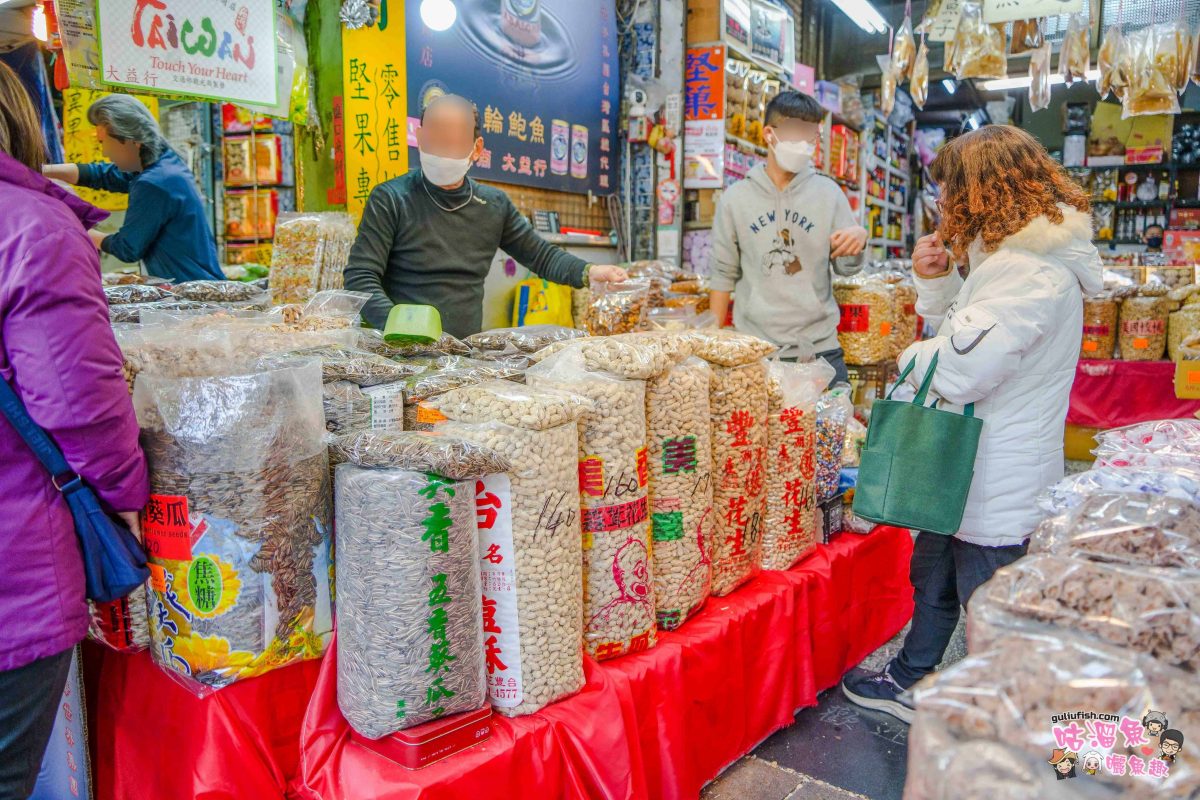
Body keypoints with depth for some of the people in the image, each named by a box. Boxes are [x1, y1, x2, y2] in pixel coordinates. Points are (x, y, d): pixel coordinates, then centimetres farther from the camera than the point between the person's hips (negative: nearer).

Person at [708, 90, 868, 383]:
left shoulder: (828, 192, 3)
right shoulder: (735, 199, 2)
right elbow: (724, 275, 7)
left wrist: (858, 239, -18)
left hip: (819, 349, 1)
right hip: (754, 352, -1)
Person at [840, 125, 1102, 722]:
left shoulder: (1032, 274, -25)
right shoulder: (1010, 256, 9)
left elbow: (958, 370, -31)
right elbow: (966, 328, 17)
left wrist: (913, 358, -9)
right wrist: (936, 281, -1)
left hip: (998, 492, -11)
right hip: (967, 471, 11)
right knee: (932, 578, 26)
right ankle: (911, 680, 46)